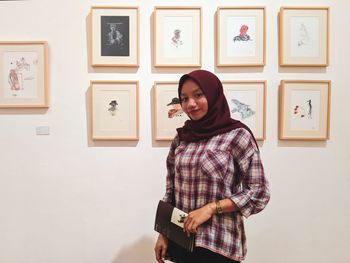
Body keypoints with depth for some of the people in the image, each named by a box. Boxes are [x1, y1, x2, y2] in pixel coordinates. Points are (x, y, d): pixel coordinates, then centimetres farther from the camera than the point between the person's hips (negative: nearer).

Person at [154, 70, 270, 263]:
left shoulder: (237, 135, -11)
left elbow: (259, 193, -11)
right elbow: (171, 191, 8)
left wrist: (211, 208, -18)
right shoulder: (181, 138, 3)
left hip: (218, 244, -4)